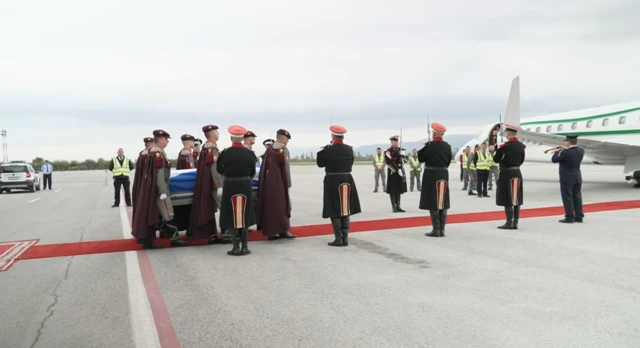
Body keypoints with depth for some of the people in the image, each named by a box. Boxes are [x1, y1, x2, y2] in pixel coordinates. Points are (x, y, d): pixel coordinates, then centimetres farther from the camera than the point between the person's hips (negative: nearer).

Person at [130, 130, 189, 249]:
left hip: (151, 190, 10)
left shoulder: (153, 153, 12)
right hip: (158, 189, -10)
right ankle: (175, 238, 4)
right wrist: (163, 193, -22)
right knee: (168, 215, -3)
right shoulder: (158, 155, -18)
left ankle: (148, 241, 17)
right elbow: (159, 175, -22)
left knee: (150, 215, 12)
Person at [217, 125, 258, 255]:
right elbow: (253, 172, 3)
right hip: (245, 187, 2)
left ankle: (236, 247, 5)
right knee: (244, 216, 11)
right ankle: (245, 246, 12)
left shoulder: (225, 153, -12)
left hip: (230, 187, -2)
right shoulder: (250, 153, -4)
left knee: (233, 216, 5)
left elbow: (220, 170, -2)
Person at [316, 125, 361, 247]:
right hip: (347, 181, 4)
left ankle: (338, 239, 2)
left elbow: (320, 164, 0)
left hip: (333, 182, -4)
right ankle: (345, 238, 16)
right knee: (345, 210, 12)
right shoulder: (349, 149, 1)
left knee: (335, 211, 3)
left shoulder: (328, 149, -12)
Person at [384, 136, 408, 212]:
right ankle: (394, 207, 2)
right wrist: (396, 170, -16)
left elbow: (405, 159, 6)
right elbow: (388, 162, -14)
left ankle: (398, 206, 15)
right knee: (392, 190, -3)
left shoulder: (401, 150, 13)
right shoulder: (388, 151, -6)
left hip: (400, 172, 6)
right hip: (392, 172, -6)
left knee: (399, 189, 9)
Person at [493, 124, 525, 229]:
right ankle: (515, 222, 13)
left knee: (507, 199, -3)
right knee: (516, 198, 9)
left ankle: (509, 223, -2)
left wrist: (498, 151, 7)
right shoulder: (521, 145, 7)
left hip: (506, 174, -7)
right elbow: (521, 160, 15)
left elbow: (496, 159, -10)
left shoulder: (505, 146, -16)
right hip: (517, 173, 7)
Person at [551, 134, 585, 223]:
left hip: (567, 178, -7)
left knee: (567, 198, 0)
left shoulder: (565, 152, -21)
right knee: (577, 197, 12)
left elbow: (554, 160, -11)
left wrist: (558, 152, 6)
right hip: (578, 177, 7)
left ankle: (569, 217, 1)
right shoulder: (581, 151, 1)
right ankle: (579, 216, 17)